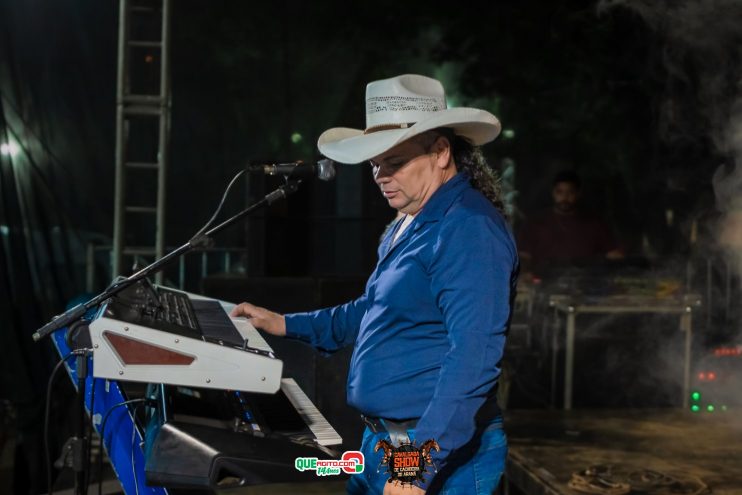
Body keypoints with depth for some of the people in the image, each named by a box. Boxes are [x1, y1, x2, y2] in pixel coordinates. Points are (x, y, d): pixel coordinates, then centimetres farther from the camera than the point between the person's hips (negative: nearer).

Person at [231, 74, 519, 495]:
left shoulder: (469, 228, -19)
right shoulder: (410, 224, 14)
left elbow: (474, 357, -27)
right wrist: (286, 325, 23)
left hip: (441, 457, -10)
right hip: (380, 444, 10)